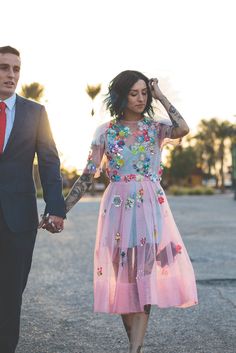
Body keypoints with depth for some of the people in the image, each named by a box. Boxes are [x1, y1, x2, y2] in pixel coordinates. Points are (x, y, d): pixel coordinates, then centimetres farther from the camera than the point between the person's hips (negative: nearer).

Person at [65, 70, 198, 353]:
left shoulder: (155, 128, 6)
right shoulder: (105, 132, 6)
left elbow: (183, 129, -16)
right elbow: (88, 175, 4)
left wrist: (161, 96, -5)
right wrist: (63, 208, -2)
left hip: (151, 207, 0)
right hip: (119, 207, 1)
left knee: (145, 274, -9)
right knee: (123, 275, 2)